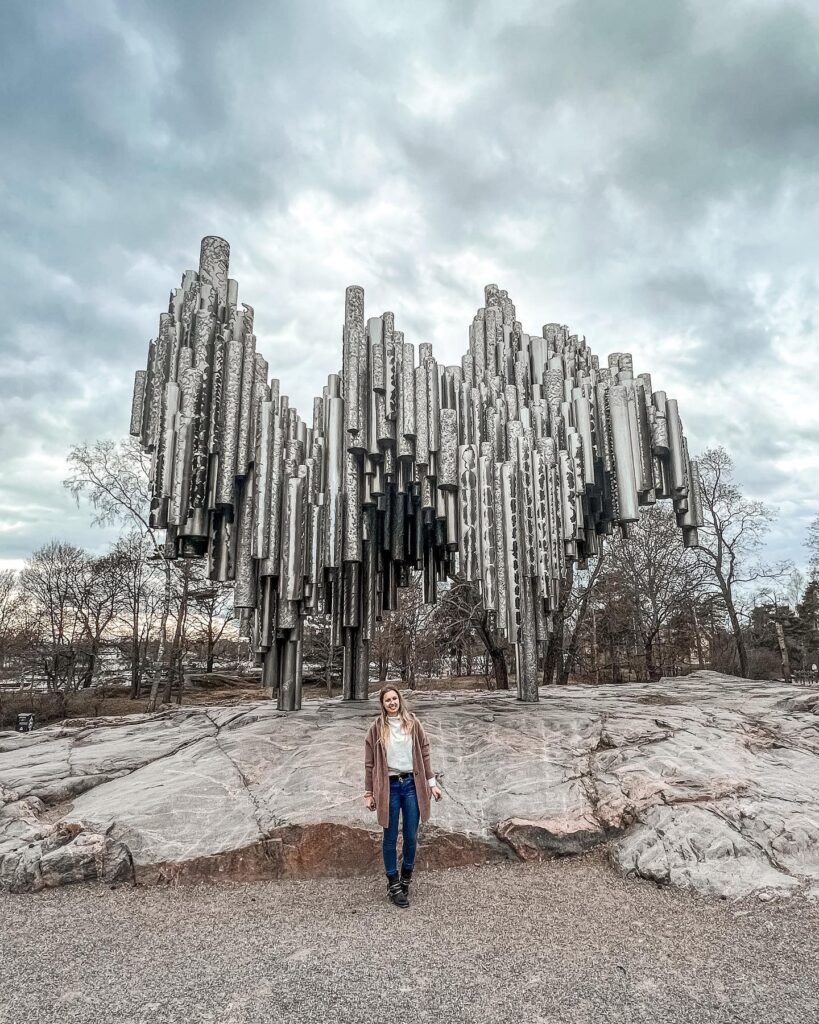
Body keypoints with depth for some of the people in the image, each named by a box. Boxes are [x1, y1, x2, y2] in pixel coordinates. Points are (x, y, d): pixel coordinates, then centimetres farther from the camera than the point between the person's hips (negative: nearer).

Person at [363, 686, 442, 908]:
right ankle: (393, 884, 22)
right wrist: (369, 792, 2)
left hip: (411, 784, 2)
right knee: (390, 837, 8)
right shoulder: (377, 728, -2)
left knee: (411, 837, 9)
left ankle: (406, 878, 29)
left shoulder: (413, 724, 2)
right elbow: (370, 762, 1)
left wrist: (432, 782, 4)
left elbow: (424, 754, 6)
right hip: (389, 786, -1)